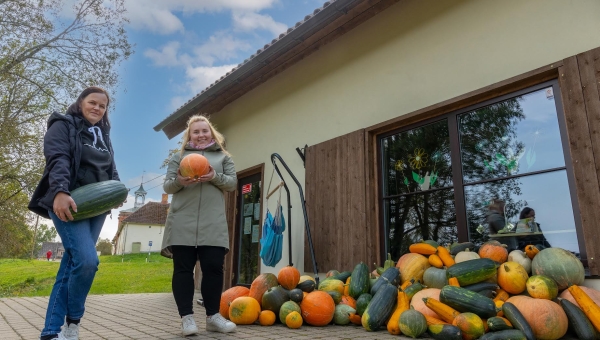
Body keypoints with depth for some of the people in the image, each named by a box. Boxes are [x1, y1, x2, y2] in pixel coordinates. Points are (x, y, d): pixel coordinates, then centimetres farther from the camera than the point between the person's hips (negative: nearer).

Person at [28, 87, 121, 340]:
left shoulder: (103, 136, 22)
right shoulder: (63, 125, 3)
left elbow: (111, 169, 19)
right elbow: (57, 159, -13)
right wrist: (60, 192, -29)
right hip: (68, 203, -6)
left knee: (71, 266, 3)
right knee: (87, 260, -20)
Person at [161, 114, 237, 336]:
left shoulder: (223, 156, 17)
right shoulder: (179, 156, 17)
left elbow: (232, 183, 6)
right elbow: (167, 186, 10)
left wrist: (215, 177, -14)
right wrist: (179, 181, -14)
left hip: (213, 223, 0)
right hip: (182, 222, 0)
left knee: (214, 268, -2)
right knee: (183, 269, 1)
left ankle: (213, 316, 10)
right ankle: (187, 317, 8)